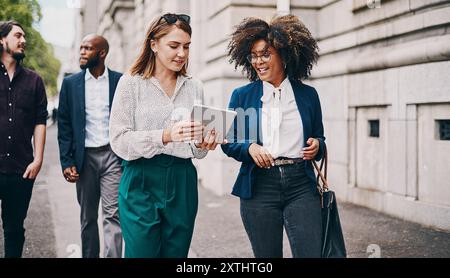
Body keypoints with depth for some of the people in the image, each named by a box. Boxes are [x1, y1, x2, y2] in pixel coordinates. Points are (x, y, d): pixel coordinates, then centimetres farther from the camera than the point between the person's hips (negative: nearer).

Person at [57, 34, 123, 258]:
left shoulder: (121, 81, 2)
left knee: (112, 215, -8)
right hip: (85, 157, 2)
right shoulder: (70, 83, 6)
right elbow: (64, 125, 5)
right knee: (88, 217, 11)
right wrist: (67, 162, -2)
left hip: (113, 155, -2)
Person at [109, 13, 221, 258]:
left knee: (176, 253, 8)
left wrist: (203, 145, -9)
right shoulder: (131, 83, -2)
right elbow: (119, 141, -10)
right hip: (142, 182, -3)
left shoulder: (194, 87, 10)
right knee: (141, 252, -1)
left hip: (182, 182, 4)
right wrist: (164, 136, -23)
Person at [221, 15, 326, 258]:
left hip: (300, 184, 0)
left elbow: (318, 138, 16)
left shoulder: (308, 94, 7)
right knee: (267, 256, 10)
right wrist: (249, 148, -12)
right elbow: (228, 142, 9)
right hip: (259, 186, 0)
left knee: (310, 253, -9)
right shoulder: (241, 96, 5)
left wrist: (316, 146, -7)